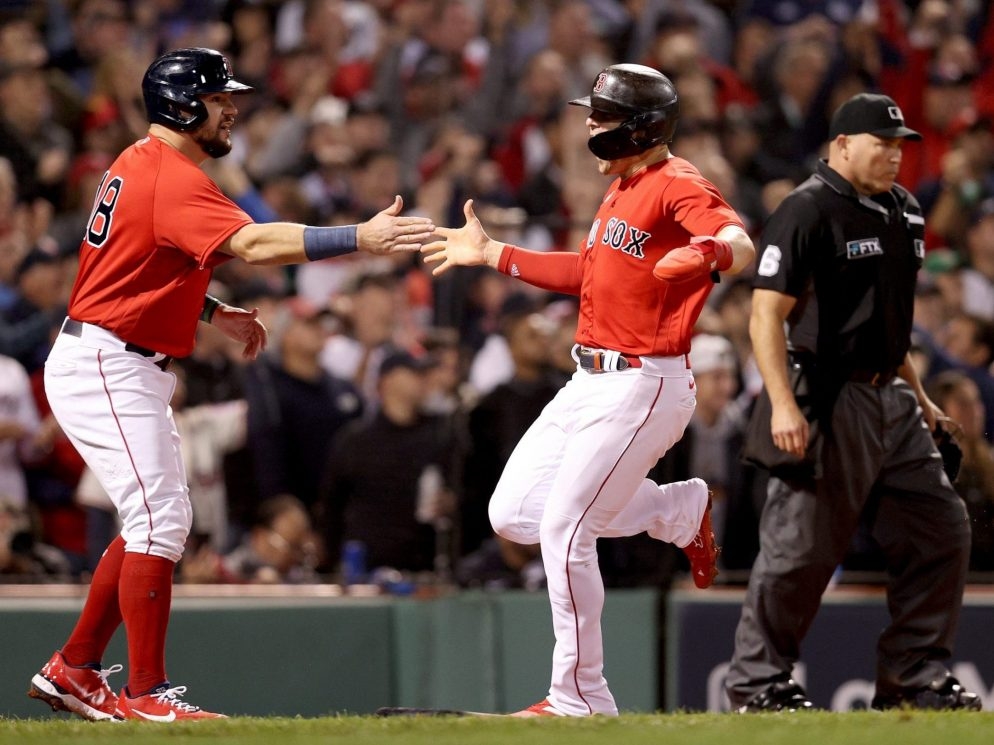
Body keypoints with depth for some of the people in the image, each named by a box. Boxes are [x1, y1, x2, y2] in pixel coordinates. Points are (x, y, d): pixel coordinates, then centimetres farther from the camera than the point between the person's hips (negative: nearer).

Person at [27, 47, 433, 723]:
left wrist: (215, 313, 12)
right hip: (106, 368, -11)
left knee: (159, 522, 14)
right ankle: (146, 693, -12)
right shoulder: (173, 179, -19)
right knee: (159, 518, -13)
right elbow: (253, 243, -34)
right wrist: (359, 239, -41)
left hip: (131, 373, 11)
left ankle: (74, 670, 20)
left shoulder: (139, 164, 14)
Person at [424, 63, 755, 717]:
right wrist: (492, 255, 25)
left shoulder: (679, 186, -16)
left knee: (564, 530, -11)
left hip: (643, 387, -10)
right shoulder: (622, 188, 15)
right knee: (513, 514, 9)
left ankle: (581, 698, 0)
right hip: (591, 384, 10)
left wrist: (711, 252, -58)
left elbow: (741, 245, -35)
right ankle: (682, 510, 20)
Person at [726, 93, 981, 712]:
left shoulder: (902, 210, 13)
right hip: (827, 400, -8)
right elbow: (767, 313, -17)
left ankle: (915, 675, 14)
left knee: (942, 531, 6)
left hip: (890, 397, 8)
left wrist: (918, 394, 23)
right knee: (803, 545, -5)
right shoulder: (808, 211, -12)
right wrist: (783, 405, -25)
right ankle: (757, 679, 7)